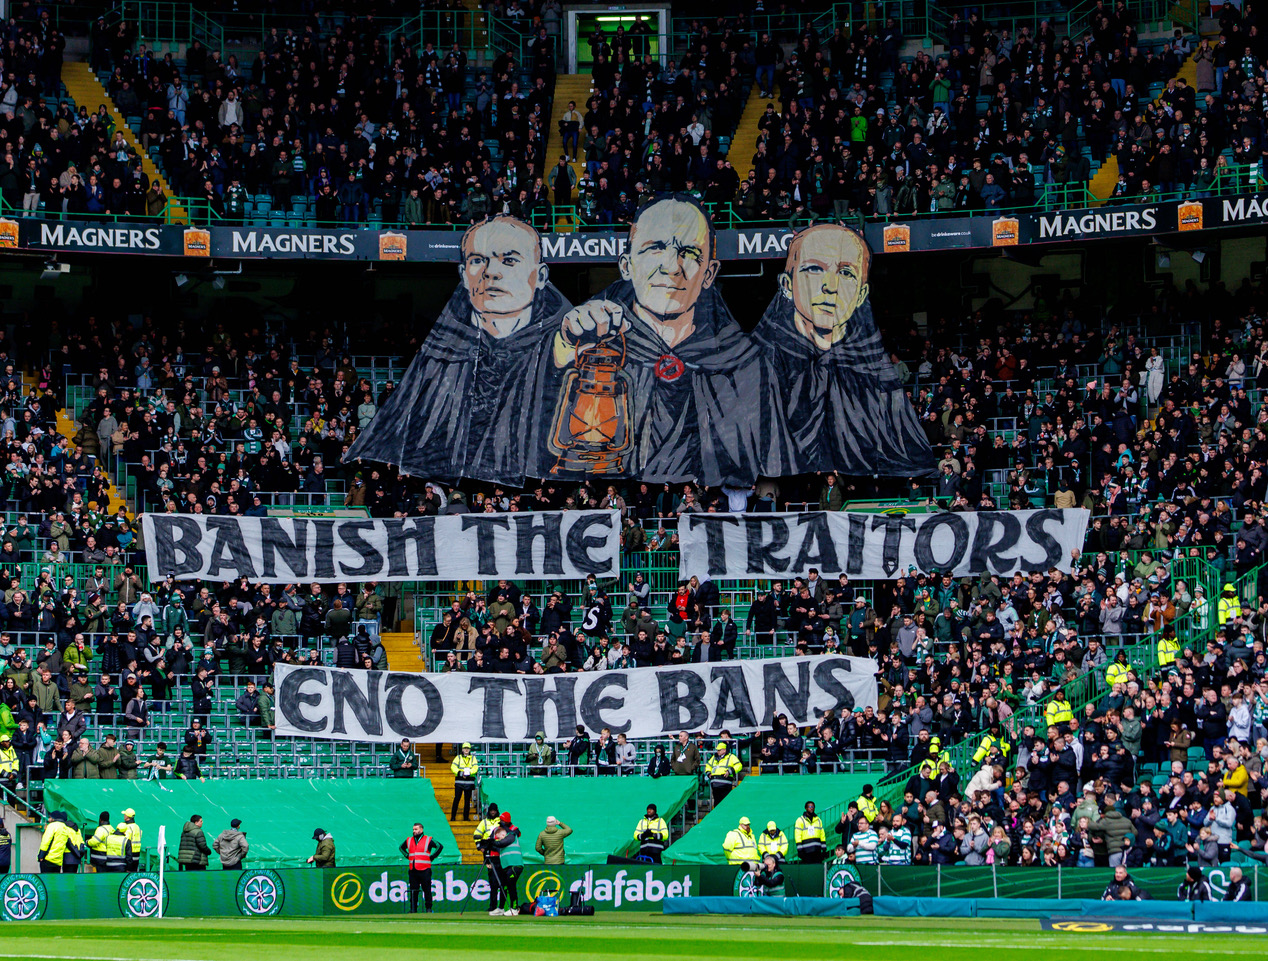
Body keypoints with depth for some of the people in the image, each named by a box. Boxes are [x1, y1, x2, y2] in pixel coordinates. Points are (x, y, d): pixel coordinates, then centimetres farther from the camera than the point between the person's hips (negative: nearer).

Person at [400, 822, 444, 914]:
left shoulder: (429, 840, 1)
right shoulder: (409, 840, 14)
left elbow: (440, 846, 2)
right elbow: (401, 847, 31)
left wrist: (432, 857, -2)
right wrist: (407, 856, 16)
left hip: (424, 870, -4)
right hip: (413, 870, 4)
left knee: (427, 890, -3)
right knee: (413, 890, 2)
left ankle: (429, 908, 5)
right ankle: (413, 909, 7)